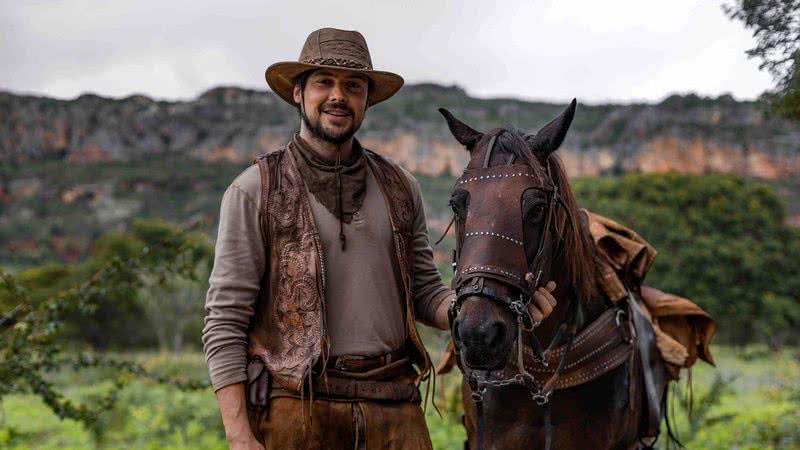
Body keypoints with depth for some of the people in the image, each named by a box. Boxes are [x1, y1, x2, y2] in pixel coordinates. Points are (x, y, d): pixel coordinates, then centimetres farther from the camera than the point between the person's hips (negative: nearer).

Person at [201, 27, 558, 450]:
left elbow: (426, 295, 16)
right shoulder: (254, 190, -1)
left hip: (396, 410, 4)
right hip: (295, 408, -3)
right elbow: (224, 322, -4)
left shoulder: (399, 188, 12)